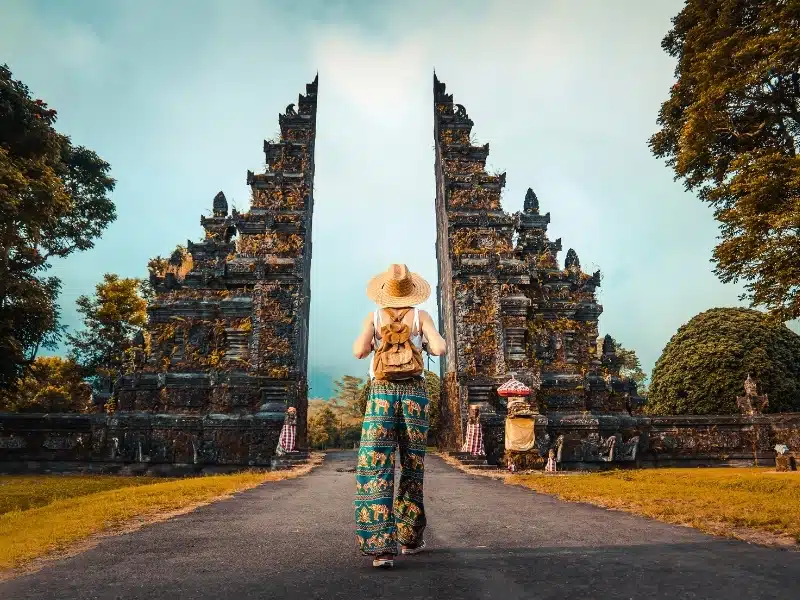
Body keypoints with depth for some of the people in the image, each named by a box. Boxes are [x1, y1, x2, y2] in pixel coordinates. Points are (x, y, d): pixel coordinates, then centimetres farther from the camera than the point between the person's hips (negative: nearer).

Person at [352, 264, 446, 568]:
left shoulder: (373, 318, 6)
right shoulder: (421, 316, 6)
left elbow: (359, 352, -7)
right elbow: (441, 349, -6)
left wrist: (372, 343, 15)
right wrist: (428, 345, 16)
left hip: (381, 394, -1)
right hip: (414, 392, 1)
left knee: (375, 469, -4)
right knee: (412, 466, 14)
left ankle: (382, 548, -14)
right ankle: (410, 538, 25)